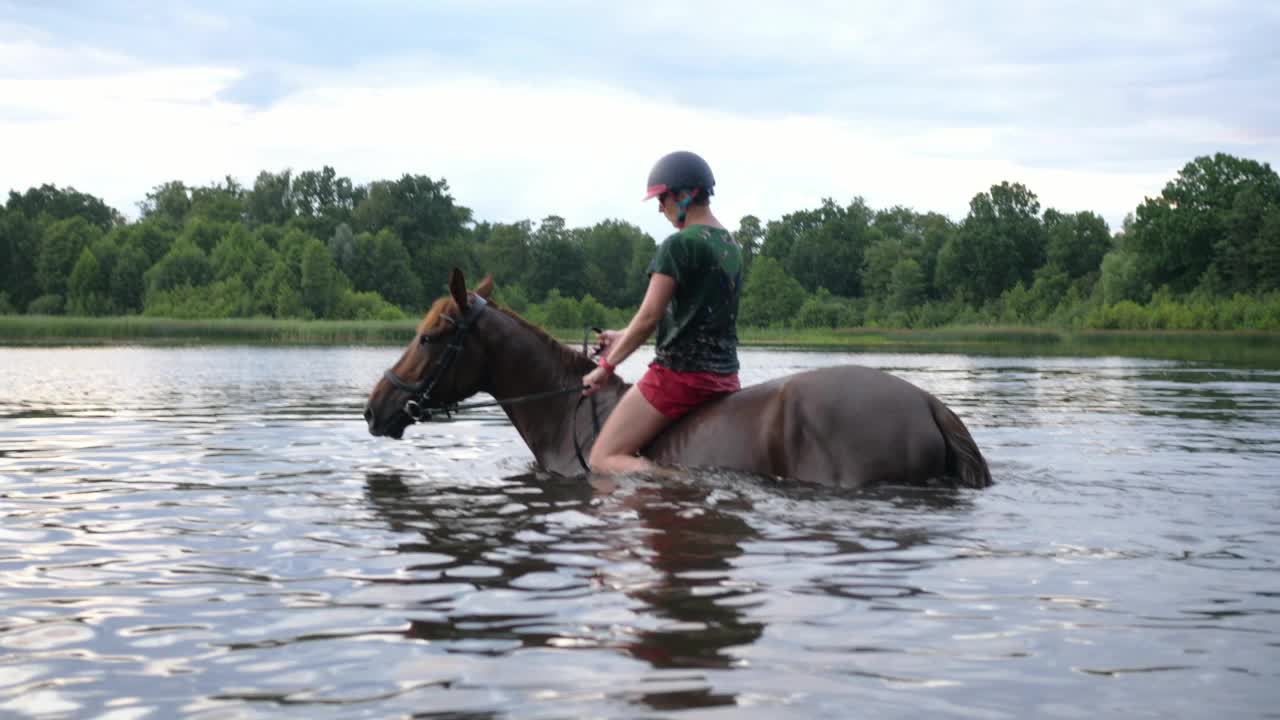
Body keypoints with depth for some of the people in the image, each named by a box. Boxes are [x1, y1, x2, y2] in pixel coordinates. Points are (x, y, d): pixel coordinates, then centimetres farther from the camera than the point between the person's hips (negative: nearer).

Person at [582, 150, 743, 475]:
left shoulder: (679, 245, -13)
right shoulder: (732, 247, 13)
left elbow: (649, 317, -16)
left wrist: (607, 365, -5)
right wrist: (624, 337, 24)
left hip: (679, 374, -9)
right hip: (725, 377, 9)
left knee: (602, 459, -6)